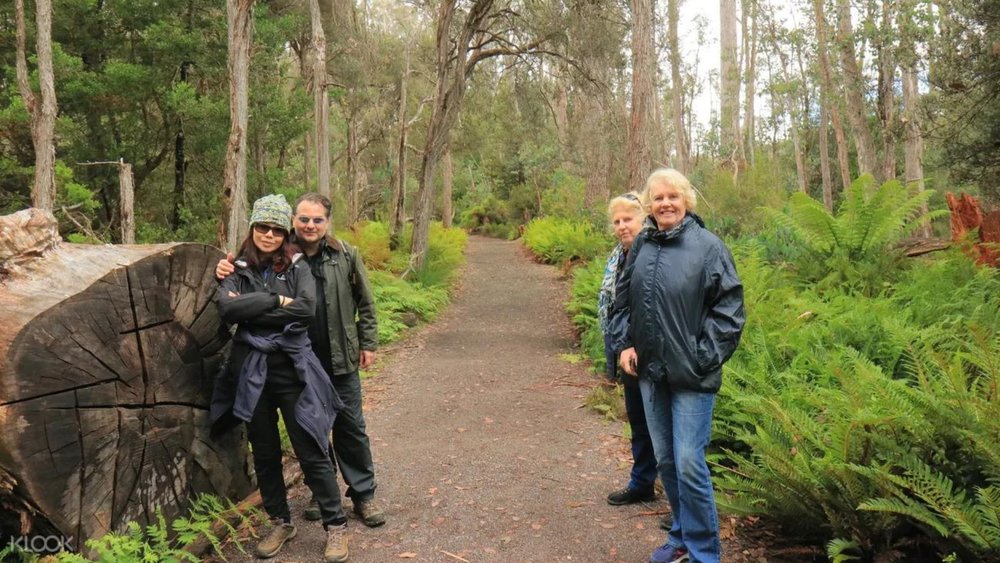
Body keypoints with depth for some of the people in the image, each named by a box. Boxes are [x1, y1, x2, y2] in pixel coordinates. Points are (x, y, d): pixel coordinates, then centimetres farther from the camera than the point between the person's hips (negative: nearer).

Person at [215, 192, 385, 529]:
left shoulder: (346, 255, -2)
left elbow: (365, 303, 6)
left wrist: (368, 343, 4)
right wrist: (226, 272, -16)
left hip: (340, 360, 0)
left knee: (350, 428, 8)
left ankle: (363, 494, 22)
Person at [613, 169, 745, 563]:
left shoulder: (708, 246, -9)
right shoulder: (641, 245, 6)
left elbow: (728, 308, -9)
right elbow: (623, 299, 16)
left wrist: (705, 357, -13)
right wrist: (625, 343, 4)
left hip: (691, 375, -5)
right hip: (649, 372, 5)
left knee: (689, 465, -5)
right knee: (665, 461, 15)